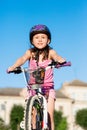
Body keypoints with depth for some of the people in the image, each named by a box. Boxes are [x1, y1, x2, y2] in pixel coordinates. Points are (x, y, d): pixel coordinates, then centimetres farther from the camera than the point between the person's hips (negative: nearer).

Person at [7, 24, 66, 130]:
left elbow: (56, 56, -22)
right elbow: (22, 59, -17)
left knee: (49, 116, -5)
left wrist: (61, 60, -47)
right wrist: (14, 66, -38)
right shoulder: (30, 52, 1)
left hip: (48, 87, -1)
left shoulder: (50, 52, -2)